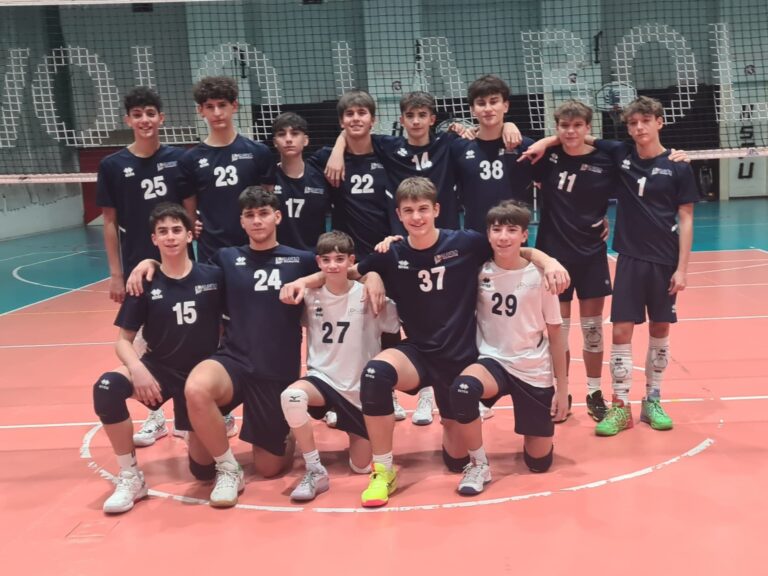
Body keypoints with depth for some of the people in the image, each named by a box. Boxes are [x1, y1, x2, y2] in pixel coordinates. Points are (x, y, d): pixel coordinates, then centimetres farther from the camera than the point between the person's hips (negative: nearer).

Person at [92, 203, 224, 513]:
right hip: (159, 368, 1)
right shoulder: (145, 284, -7)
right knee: (106, 387, -31)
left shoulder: (212, 276, -8)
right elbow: (124, 339, -5)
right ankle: (130, 477, -15)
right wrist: (137, 368, -25)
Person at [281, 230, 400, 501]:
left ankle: (353, 430, 42)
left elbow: (396, 324, -14)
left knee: (361, 466, 7)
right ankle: (315, 472, -17)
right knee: (291, 396, -36)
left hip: (361, 387, 0)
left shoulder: (367, 295, -11)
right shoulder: (310, 295, -4)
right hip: (323, 378, 1)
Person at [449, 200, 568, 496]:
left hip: (534, 371, 0)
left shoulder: (539, 276, -9)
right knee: (462, 389, -35)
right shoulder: (479, 272, -6)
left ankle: (535, 421, 39)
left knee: (539, 461, 5)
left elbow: (555, 334, -2)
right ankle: (479, 464, -12)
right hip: (493, 361, 1)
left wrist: (562, 388, -1)